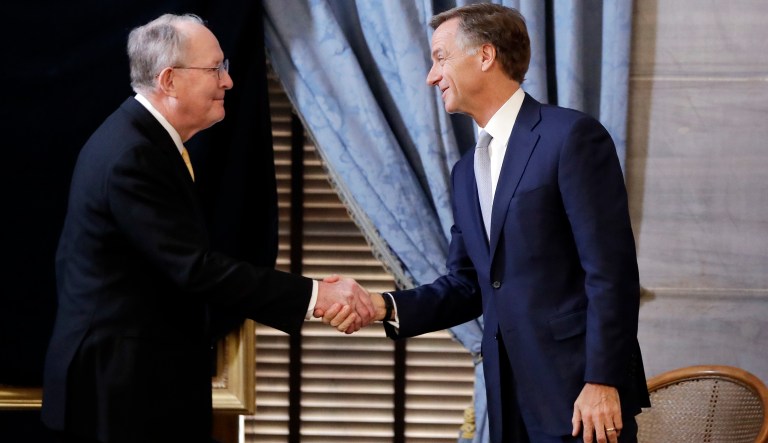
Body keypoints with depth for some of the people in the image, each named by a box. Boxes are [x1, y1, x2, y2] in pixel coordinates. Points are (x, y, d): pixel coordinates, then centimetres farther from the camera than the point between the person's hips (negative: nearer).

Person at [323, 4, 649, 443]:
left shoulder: (572, 136, -8)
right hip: (512, 401, 7)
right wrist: (386, 306, 0)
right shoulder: (467, 172, 17)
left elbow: (610, 270, -13)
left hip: (578, 392, -7)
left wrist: (602, 382, -17)